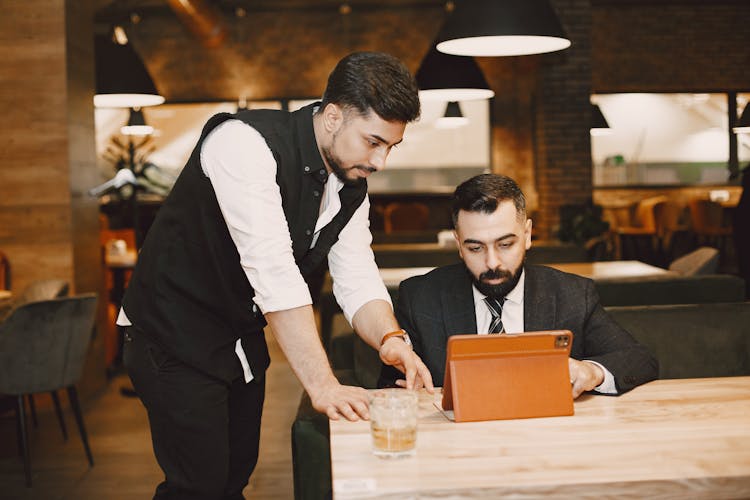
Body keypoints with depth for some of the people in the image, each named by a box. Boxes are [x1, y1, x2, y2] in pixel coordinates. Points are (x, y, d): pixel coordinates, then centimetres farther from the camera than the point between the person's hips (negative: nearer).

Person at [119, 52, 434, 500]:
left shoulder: (352, 187, -1)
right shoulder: (246, 144, -27)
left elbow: (357, 281, -4)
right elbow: (273, 270, -35)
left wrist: (390, 339, -26)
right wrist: (322, 384, -38)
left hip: (244, 341, 8)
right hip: (176, 338, -7)